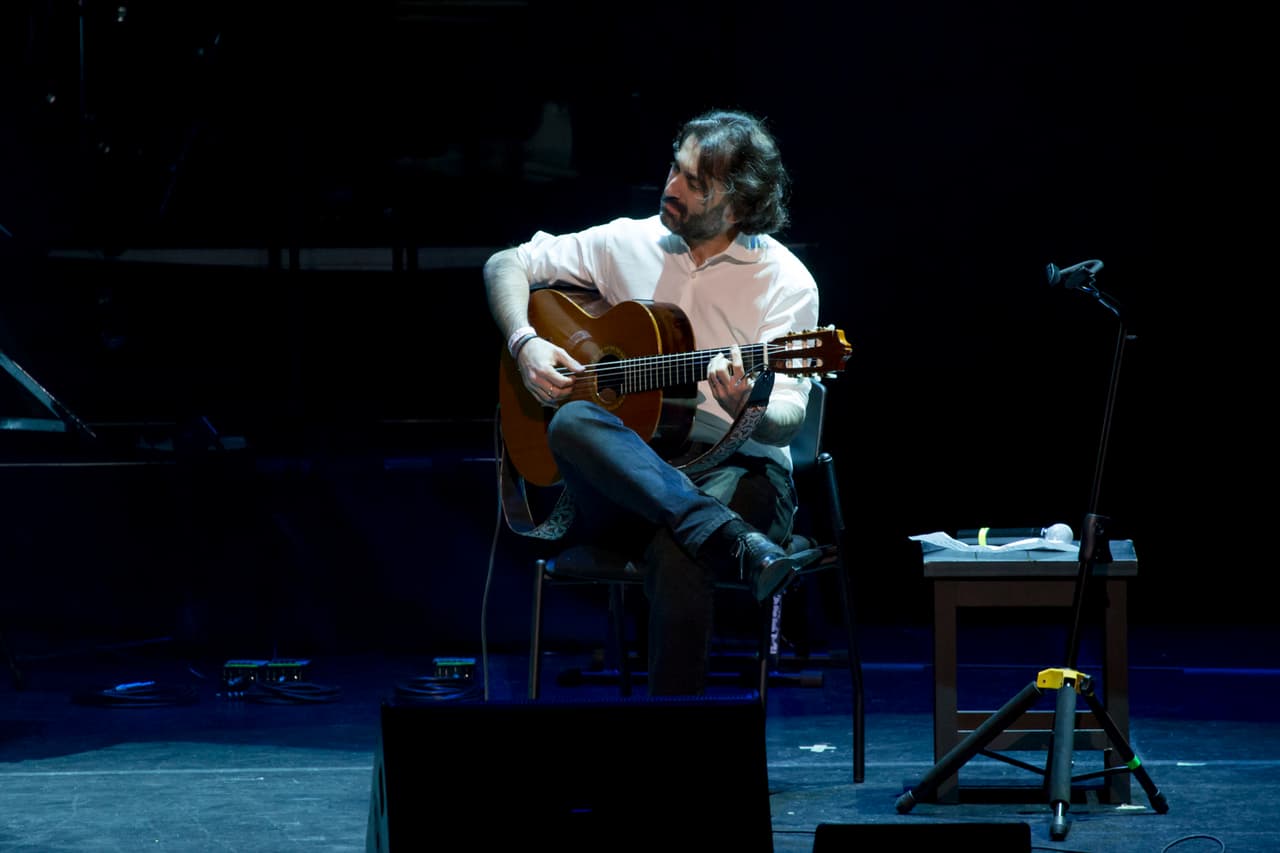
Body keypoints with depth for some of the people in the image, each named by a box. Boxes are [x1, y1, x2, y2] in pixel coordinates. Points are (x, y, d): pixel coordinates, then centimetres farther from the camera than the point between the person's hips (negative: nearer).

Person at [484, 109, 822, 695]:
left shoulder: (786, 282, 1)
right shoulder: (630, 243, 11)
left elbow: (787, 420, -8)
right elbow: (506, 265, 19)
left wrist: (748, 408, -32)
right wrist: (525, 344, -1)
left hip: (735, 470, -3)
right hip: (625, 479, 3)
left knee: (674, 559, -39)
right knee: (573, 423, -33)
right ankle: (735, 544, -47)